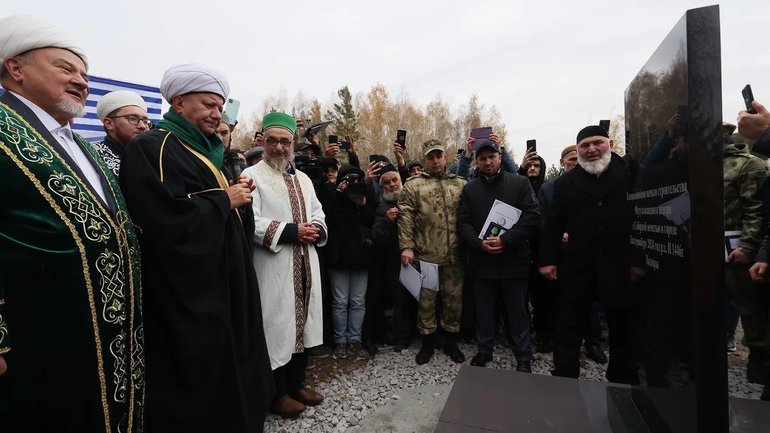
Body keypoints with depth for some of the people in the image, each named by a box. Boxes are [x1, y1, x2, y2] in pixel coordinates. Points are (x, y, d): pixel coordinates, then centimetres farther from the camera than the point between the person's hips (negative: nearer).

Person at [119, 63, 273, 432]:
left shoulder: (203, 149, 15)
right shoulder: (152, 148, -12)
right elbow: (168, 219, -27)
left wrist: (236, 193, -1)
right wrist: (225, 200, -15)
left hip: (220, 282, 9)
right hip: (188, 292, -9)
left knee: (228, 368, 18)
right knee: (199, 379, 4)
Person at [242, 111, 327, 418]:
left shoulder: (304, 179, 16)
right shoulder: (252, 176, -6)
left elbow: (319, 214, 17)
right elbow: (250, 223, -17)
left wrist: (316, 230, -5)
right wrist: (291, 231, -20)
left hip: (305, 266, 7)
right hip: (273, 269, -7)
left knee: (302, 324, 15)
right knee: (276, 328, 3)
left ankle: (296, 383, 33)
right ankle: (277, 393, 21)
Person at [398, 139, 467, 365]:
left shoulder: (461, 184, 9)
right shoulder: (413, 185, 3)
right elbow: (405, 217, -4)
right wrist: (406, 246, -11)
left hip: (454, 255, 2)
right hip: (425, 255, -2)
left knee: (454, 299, 12)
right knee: (425, 300, 9)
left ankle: (451, 341, 30)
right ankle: (428, 341, 27)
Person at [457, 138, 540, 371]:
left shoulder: (520, 183, 0)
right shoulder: (470, 189, 7)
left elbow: (532, 216, -8)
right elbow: (463, 222, 3)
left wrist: (506, 239, -18)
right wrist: (479, 243, -15)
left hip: (513, 260, -2)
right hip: (482, 261, 2)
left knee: (518, 312, 10)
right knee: (484, 311, 15)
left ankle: (524, 358, 27)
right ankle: (484, 351, 34)